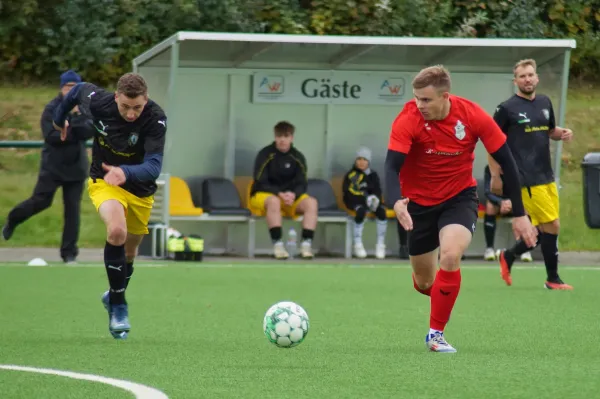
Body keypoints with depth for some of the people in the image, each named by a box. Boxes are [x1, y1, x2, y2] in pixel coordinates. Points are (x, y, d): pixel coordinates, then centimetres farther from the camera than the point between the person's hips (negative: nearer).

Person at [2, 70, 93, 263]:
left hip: (75, 166, 3)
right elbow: (51, 136, -17)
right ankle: (12, 220, 25)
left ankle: (69, 252, 4)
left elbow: (89, 133, -12)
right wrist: (73, 134, -17)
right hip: (53, 165, -3)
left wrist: (76, 116, -23)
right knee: (40, 201, -5)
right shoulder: (52, 109, -7)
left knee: (73, 208, -1)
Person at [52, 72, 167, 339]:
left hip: (140, 191, 1)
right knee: (117, 230, -30)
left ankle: (115, 296, 48)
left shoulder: (156, 119, -29)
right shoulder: (98, 102, -23)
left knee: (129, 252, 17)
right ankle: (118, 307, -17)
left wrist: (126, 173, -57)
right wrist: (60, 117, 18)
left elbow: (153, 166, -37)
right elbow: (80, 89, 1)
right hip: (104, 182, -1)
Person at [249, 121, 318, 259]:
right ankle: (277, 245, -42)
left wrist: (293, 195, -25)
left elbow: (302, 184, -2)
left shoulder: (297, 157, 3)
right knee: (274, 201, -40)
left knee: (311, 202, -24)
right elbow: (261, 183, -13)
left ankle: (306, 244, -32)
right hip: (263, 195, -4)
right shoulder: (265, 154, -8)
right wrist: (279, 194, -28)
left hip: (291, 197, 4)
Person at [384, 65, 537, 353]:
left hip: (460, 197, -1)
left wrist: (519, 214, -8)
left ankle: (436, 333, -11)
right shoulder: (408, 120, -23)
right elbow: (392, 167, -30)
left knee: (450, 254, -28)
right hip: (419, 202, 1)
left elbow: (505, 161, -9)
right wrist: (396, 202, -51)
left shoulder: (473, 116, -19)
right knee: (424, 283, 8)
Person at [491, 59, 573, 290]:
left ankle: (508, 257, 30)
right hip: (527, 180, -7)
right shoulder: (507, 108, -7)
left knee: (543, 231, 9)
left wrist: (563, 133, 2)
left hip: (546, 177, 7)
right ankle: (553, 279, 3)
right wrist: (496, 176, -7)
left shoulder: (544, 103, 11)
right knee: (552, 226, -10)